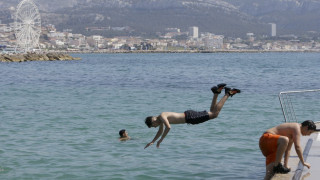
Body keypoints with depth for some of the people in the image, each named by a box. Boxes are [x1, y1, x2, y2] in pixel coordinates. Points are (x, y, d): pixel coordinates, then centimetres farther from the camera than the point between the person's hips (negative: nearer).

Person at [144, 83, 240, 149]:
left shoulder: (162, 116, -19)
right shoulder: (160, 119, 10)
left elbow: (168, 127, -35)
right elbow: (160, 132, 25)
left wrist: (160, 140, -28)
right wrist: (152, 142, 20)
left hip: (190, 117, -8)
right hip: (188, 115, 8)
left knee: (214, 114, -4)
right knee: (211, 112, 20)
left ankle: (227, 93, 1)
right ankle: (216, 92, 19)